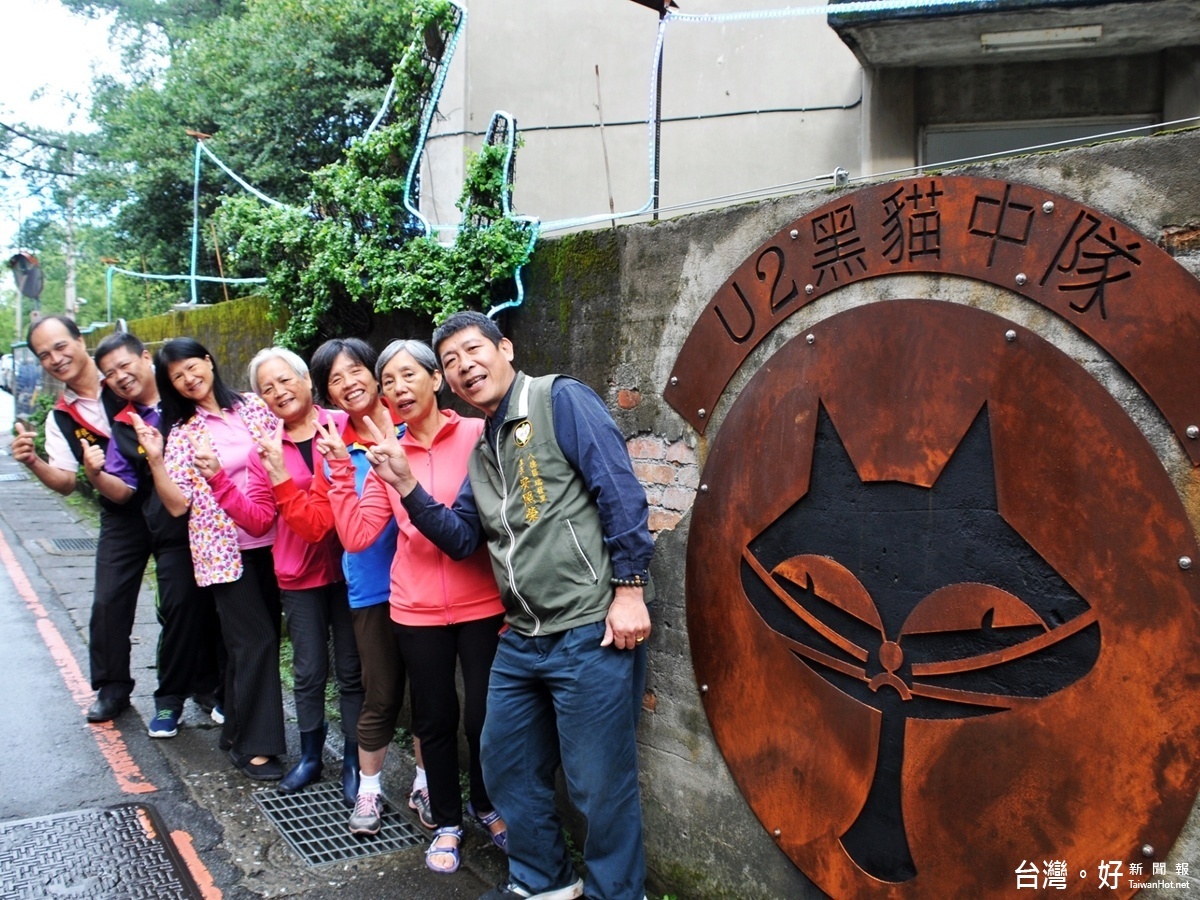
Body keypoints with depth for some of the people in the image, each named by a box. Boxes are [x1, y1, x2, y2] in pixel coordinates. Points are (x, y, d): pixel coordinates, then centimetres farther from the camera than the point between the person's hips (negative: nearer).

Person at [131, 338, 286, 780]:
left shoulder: (255, 406, 5)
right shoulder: (182, 433, 0)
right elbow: (178, 504, -8)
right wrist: (154, 460, -18)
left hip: (270, 542, 3)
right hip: (225, 550, -3)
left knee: (253, 640, 11)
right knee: (257, 641, -5)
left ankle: (237, 729, 28)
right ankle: (253, 745, 8)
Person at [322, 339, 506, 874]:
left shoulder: (477, 435, -5)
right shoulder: (388, 453, 6)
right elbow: (357, 535, -1)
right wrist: (340, 468, -6)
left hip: (482, 604, -3)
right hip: (416, 611, 3)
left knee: (484, 718, 6)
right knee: (435, 720, 14)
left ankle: (488, 806, 35)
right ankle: (447, 823, 35)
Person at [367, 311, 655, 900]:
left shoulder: (559, 400, -6)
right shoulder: (481, 451, 18)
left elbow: (621, 493, -13)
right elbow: (461, 539, 14)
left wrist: (628, 590, -17)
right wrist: (405, 486, 2)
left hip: (591, 631, -8)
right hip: (521, 640, 9)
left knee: (600, 783, 2)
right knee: (507, 768, 19)